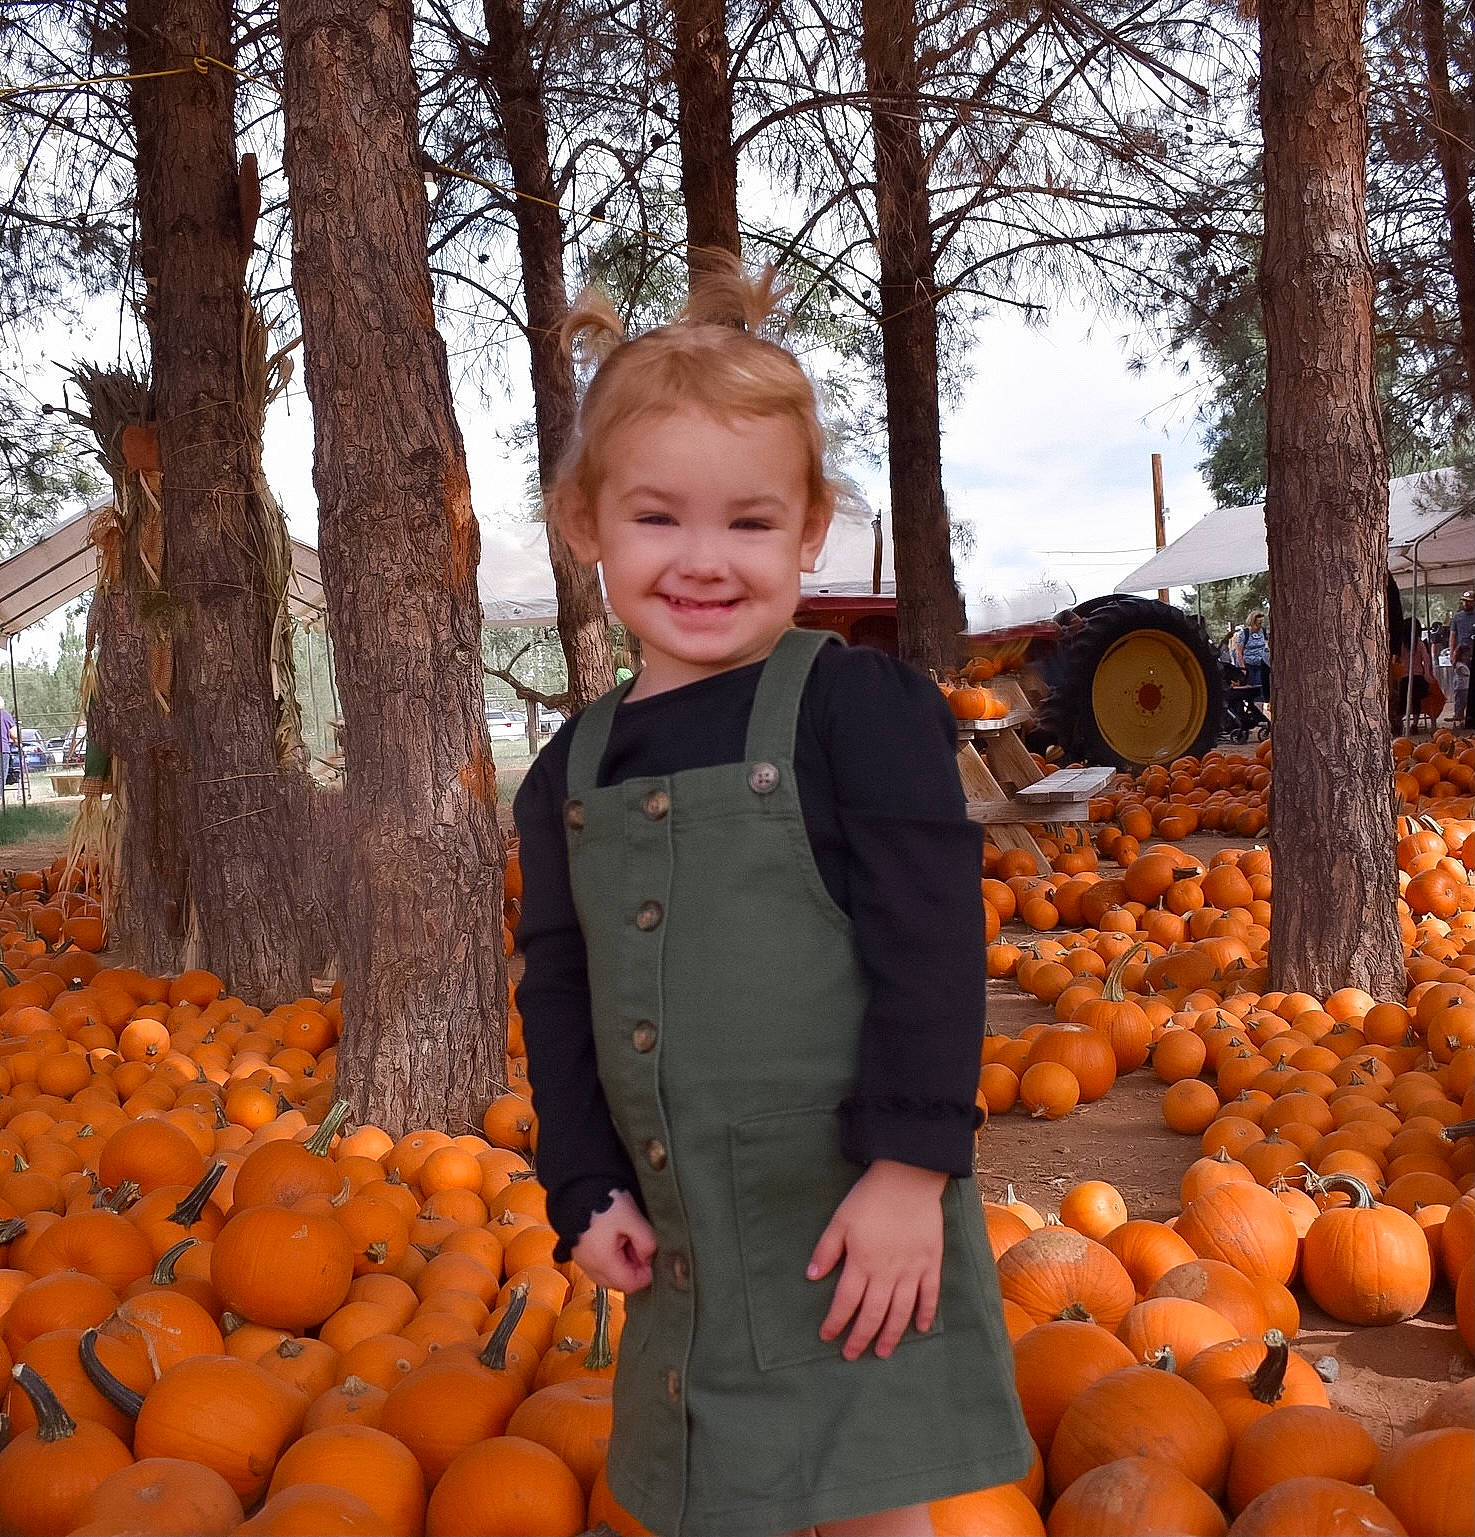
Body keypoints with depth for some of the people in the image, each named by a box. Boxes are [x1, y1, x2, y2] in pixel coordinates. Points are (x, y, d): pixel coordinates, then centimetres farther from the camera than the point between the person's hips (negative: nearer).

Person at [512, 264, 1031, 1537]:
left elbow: (931, 945, -14)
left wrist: (911, 1168, -17)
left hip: (858, 1236, -5)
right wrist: (587, 1191, 4)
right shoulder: (573, 768, 7)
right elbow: (559, 993, 10)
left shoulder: (858, 706, -11)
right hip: (685, 1251, 6)